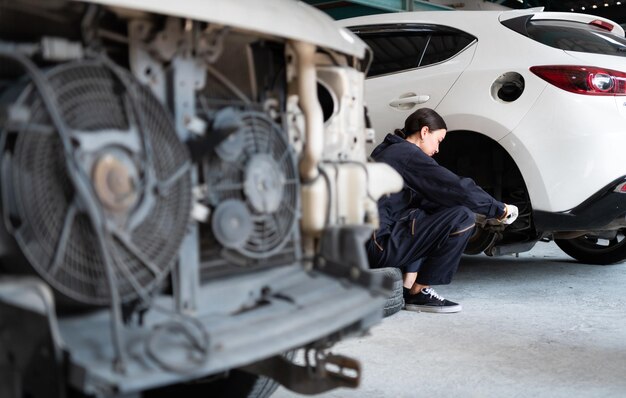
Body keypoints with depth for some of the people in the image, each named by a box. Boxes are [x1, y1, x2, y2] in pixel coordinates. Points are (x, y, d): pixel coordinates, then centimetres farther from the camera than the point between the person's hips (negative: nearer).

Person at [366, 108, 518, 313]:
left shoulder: (387, 150, 23)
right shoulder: (408, 154, -7)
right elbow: (460, 189, -12)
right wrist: (499, 210, 3)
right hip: (378, 245, -10)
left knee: (426, 212, 30)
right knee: (462, 218, -12)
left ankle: (406, 286, 15)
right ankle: (419, 293, -1)